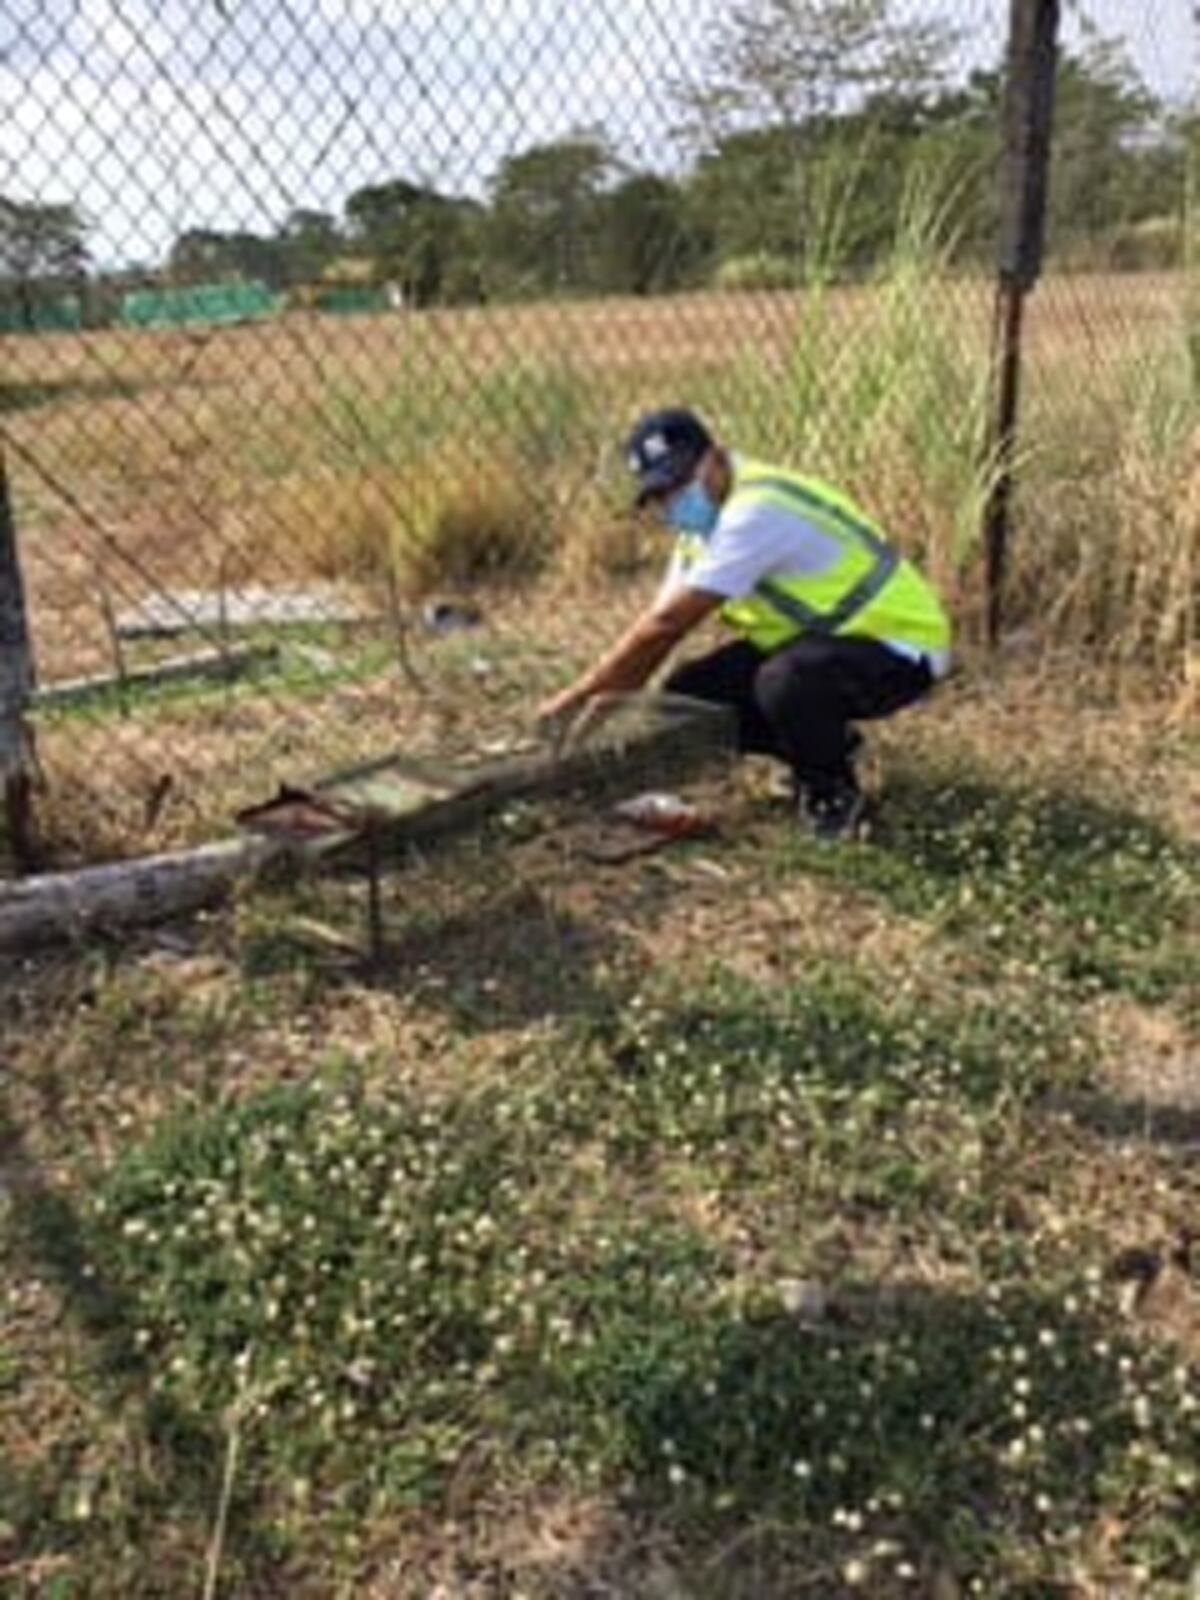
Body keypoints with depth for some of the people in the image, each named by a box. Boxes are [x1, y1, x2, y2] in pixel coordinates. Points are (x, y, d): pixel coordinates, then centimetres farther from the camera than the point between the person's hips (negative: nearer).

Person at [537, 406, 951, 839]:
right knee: (689, 694, -2)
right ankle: (825, 742, 16)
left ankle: (834, 791, -7)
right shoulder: (706, 515, 4)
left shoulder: (754, 512, -27)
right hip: (813, 641, 9)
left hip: (899, 645, -9)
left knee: (782, 683, -38)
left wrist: (579, 694, -22)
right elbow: (658, 621, 7)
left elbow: (666, 624, -29)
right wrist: (610, 697, -3)